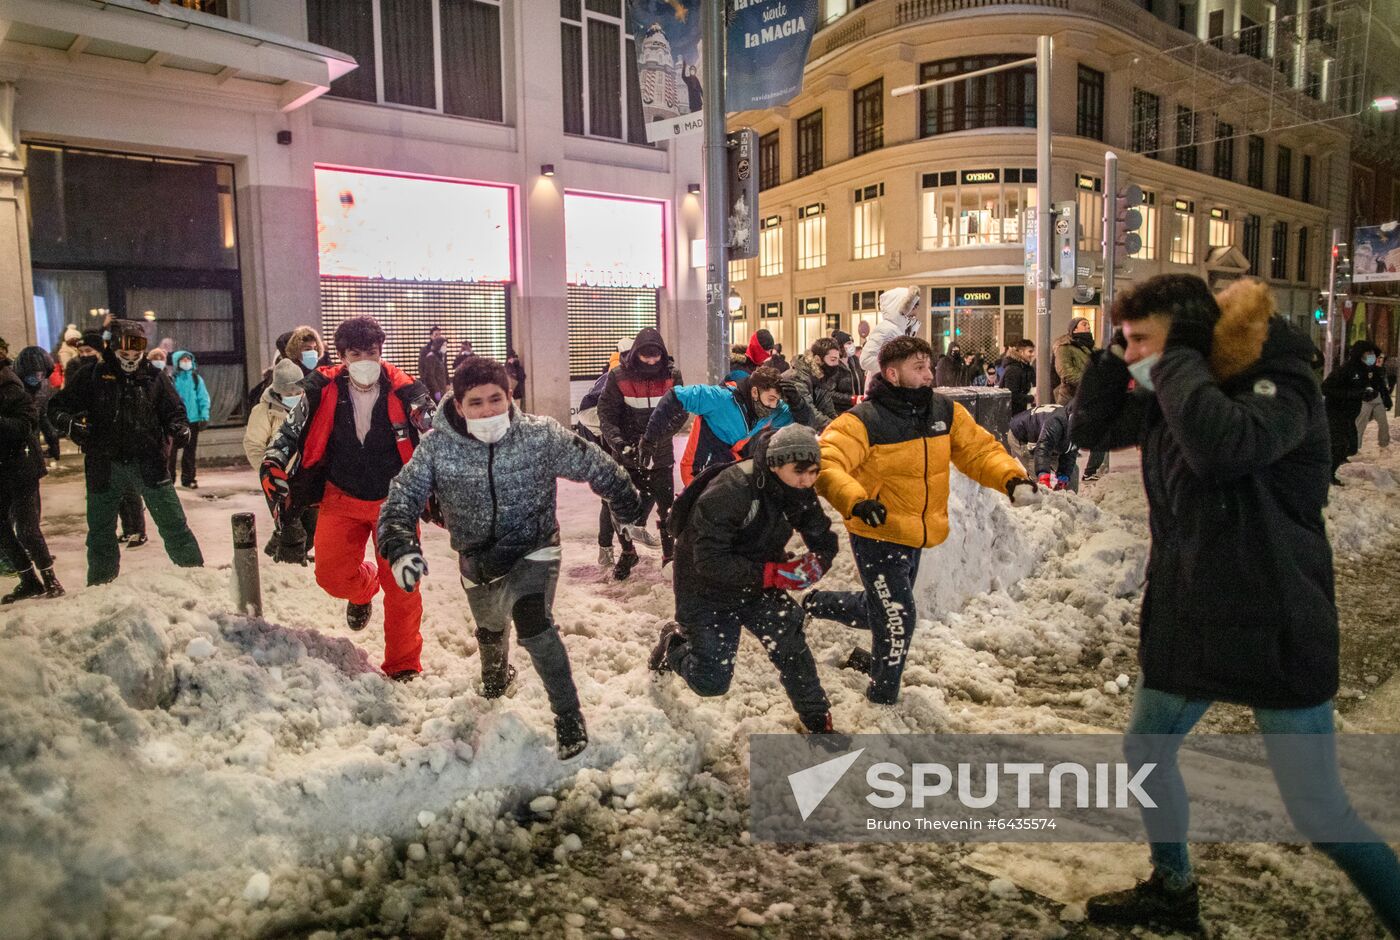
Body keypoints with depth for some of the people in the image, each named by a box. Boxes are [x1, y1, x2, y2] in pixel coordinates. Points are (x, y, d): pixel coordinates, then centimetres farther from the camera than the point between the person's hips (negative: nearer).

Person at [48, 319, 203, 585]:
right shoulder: (91, 376, 2)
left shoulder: (155, 377, 5)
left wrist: (179, 428, -13)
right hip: (104, 466, 1)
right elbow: (58, 406, 4)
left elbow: (174, 410, 9)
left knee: (174, 524, -1)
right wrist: (70, 423, -18)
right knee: (100, 532, 13)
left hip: (149, 463, -1)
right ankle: (100, 586, 28)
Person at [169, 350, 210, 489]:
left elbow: (203, 398, 5)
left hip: (193, 420, 2)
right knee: (172, 450, -1)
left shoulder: (196, 379, 6)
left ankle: (188, 479, 15)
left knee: (191, 451, 7)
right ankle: (168, 478, 6)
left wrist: (204, 416, -3)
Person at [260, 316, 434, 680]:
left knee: (402, 586, 0)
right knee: (332, 574, -11)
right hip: (342, 499, 1)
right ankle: (364, 586, 28)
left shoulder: (404, 391, -10)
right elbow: (286, 440, 3)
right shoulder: (323, 392, -7)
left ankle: (403, 666, 20)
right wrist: (277, 486, -5)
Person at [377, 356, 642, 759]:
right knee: (490, 631, 27)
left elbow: (595, 466, -9)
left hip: (533, 550, -3)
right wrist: (400, 546, -35)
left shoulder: (541, 435, -21)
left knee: (532, 621, -29)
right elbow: (403, 496, -16)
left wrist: (627, 505, 0)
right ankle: (496, 672, 66)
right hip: (478, 562, 3)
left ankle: (568, 714, -9)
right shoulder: (437, 446, -18)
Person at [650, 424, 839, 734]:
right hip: (707, 591, -5)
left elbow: (824, 540, -2)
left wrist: (813, 563, -26)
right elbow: (710, 562, -33)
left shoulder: (800, 492, -12)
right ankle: (674, 643, 29)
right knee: (711, 682, -1)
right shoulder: (729, 491, -33)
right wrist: (773, 574, -38)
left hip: (759, 586, 5)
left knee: (792, 646, -12)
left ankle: (817, 721, 9)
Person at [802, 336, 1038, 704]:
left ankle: (815, 603, 48)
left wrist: (1012, 479, -15)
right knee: (897, 619, -2)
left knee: (883, 612, 22)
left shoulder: (946, 411, 0)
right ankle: (882, 699, 22)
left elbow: (980, 450, 3)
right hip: (877, 536, -7)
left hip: (916, 536, 7)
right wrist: (855, 501, -44)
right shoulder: (863, 421, -20)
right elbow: (825, 463, -28)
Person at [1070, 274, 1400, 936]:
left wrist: (1174, 362, -25)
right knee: (1146, 752, 19)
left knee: (1319, 813, -2)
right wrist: (1114, 360, -3)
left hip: (1275, 629, -8)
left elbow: (1224, 447, -40)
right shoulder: (1164, 397, 2)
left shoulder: (1280, 386, -19)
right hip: (1186, 619, 8)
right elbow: (1089, 430, 11)